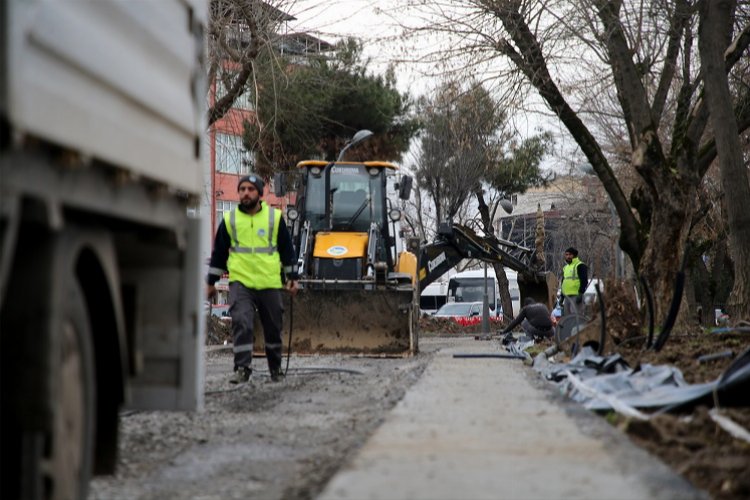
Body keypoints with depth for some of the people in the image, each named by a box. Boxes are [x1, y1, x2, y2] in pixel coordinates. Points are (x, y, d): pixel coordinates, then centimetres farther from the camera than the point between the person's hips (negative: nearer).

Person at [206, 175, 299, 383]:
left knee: (273, 327, 11)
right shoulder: (229, 219, 5)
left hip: (270, 283, 1)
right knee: (241, 323, -16)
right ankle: (242, 368, -13)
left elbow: (287, 250, 10)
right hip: (240, 283, -1)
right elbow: (219, 252, 13)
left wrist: (292, 277, 8)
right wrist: (211, 281, 14)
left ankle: (275, 368, 28)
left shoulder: (274, 217, 3)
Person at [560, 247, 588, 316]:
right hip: (567, 296, 9)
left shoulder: (580, 266, -4)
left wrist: (580, 294, -19)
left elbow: (584, 281, -12)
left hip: (576, 296, -9)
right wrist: (561, 296, 22)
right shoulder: (565, 267, 22)